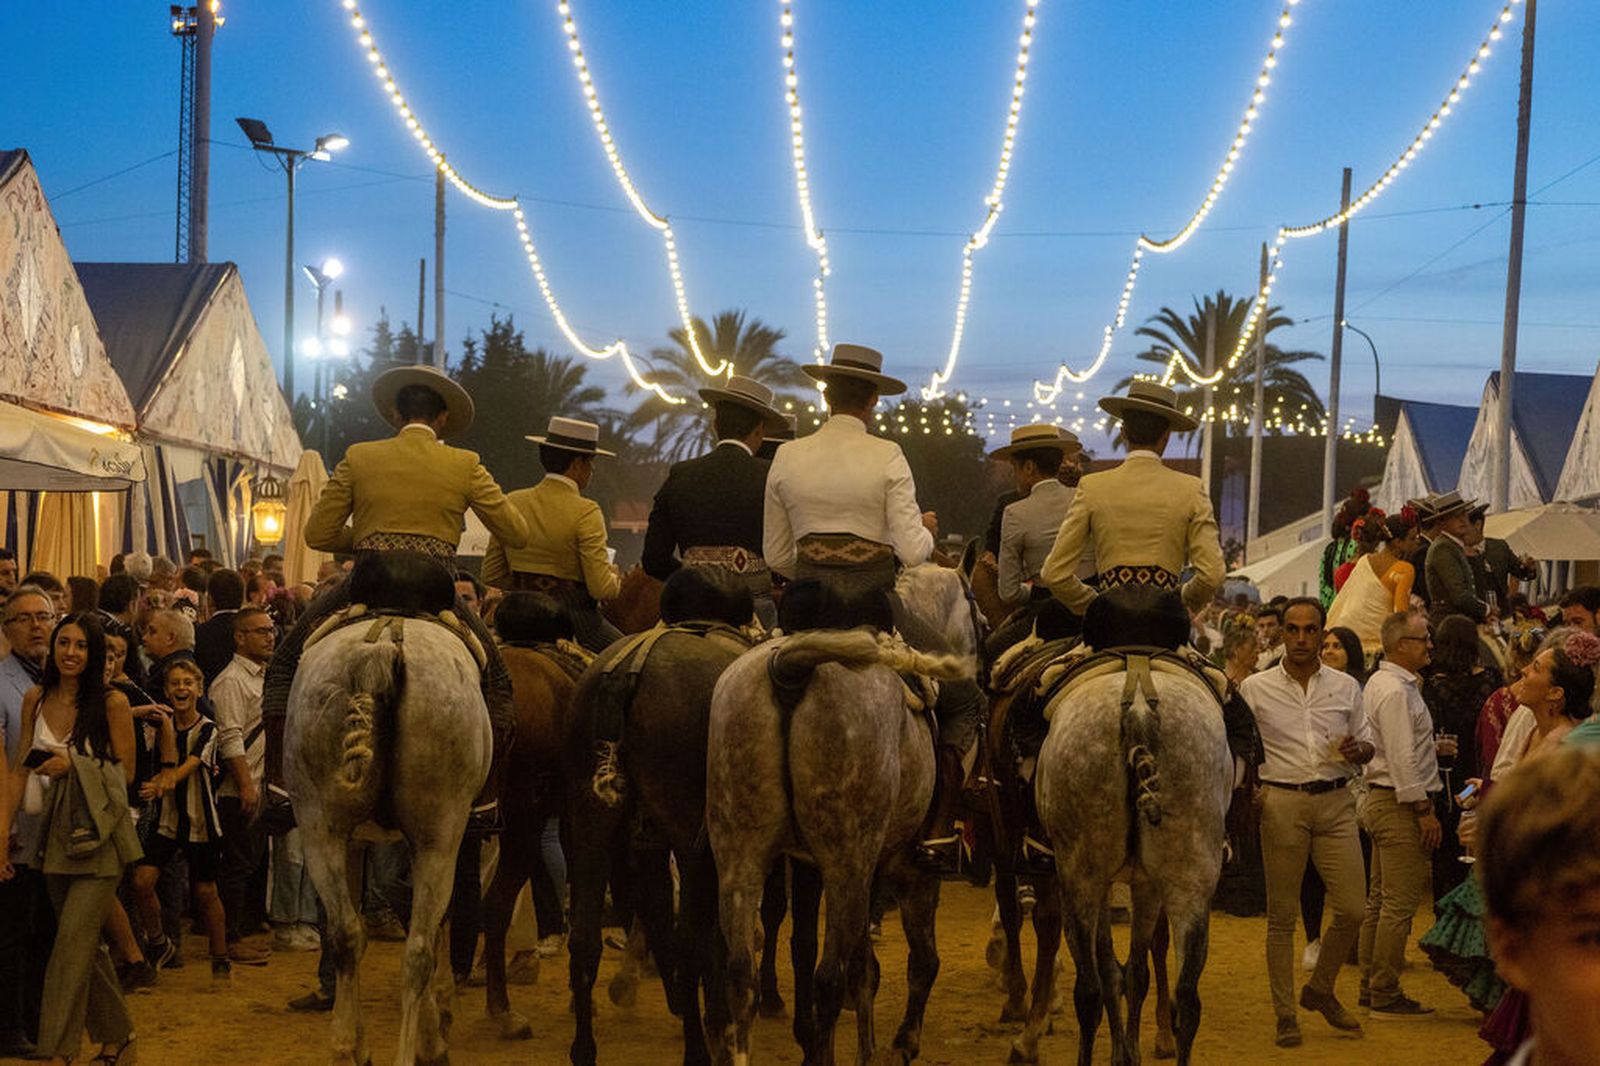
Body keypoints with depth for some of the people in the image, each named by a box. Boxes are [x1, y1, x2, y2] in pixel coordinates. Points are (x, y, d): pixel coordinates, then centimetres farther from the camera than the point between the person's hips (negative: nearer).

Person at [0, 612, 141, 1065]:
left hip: (98, 833, -5)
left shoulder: (111, 703, -8)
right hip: (56, 833, 5)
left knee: (73, 938, -10)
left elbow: (125, 772, -4)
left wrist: (73, 765, -18)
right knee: (85, 942, 11)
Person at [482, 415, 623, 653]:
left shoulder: (511, 503, 5)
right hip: (575, 616, -6)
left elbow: (491, 576, 10)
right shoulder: (585, 512, -12)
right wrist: (614, 577, 7)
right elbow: (602, 589, -14)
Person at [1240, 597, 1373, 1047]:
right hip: (1281, 803, -2)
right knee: (1282, 914, 2)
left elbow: (1368, 746, 15)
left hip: (1336, 802, 2)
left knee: (1352, 910, -1)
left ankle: (1320, 989, 23)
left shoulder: (1345, 686, 9)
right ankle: (1285, 1014, 11)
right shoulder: (1255, 688, 2)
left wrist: (1357, 750, -7)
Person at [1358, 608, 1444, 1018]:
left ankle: (1372, 985, 21)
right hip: (1399, 804, -11)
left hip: (1381, 800, 11)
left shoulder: (1382, 683, 16)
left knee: (1380, 899, 15)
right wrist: (1423, 809, -19)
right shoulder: (1396, 691, -17)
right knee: (1400, 903, -7)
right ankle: (1386, 995, -4)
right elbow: (1402, 757, -21)